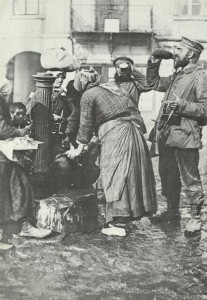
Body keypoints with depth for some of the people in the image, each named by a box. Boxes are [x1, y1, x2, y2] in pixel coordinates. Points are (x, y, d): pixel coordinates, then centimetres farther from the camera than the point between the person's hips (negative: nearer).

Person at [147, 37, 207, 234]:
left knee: (190, 179, 0)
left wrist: (182, 105, -24)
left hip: (185, 137, -9)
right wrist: (153, 65, 17)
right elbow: (154, 83, 30)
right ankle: (172, 210, 32)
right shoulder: (176, 76, 17)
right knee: (167, 175, 17)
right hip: (167, 135, 9)